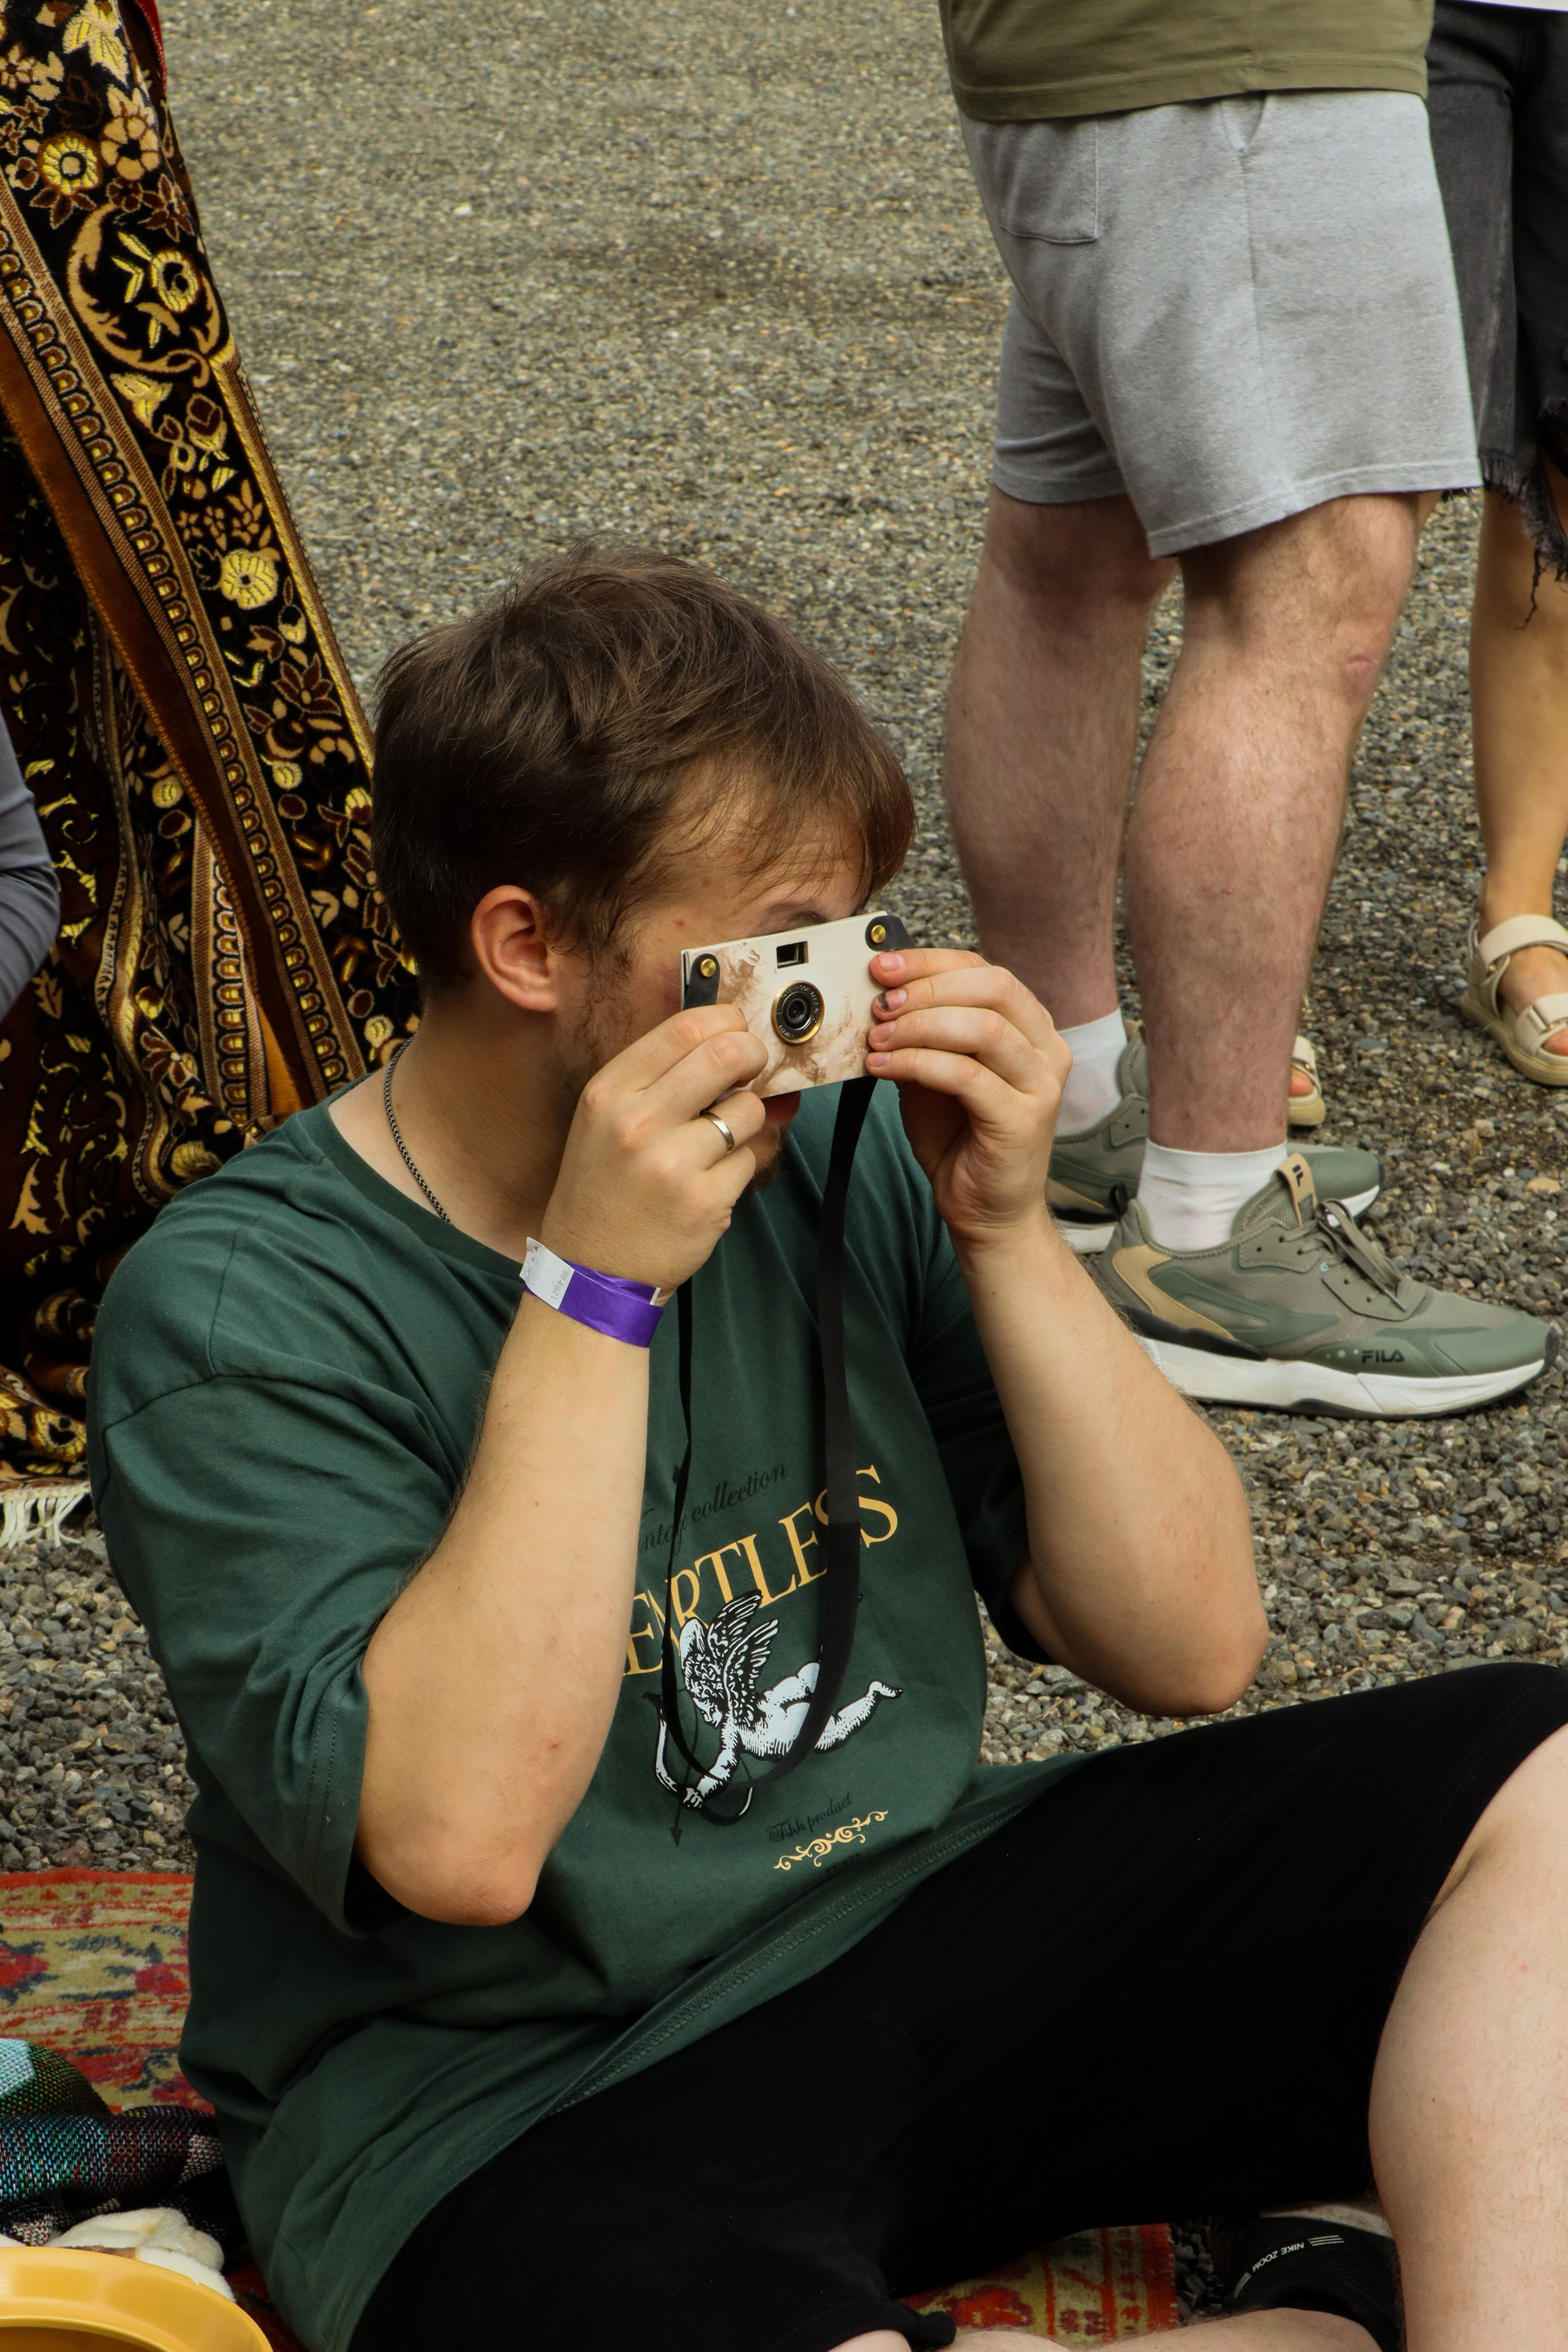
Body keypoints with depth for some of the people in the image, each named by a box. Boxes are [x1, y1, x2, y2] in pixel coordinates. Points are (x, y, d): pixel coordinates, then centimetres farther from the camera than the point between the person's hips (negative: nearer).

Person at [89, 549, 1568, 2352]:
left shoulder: (839, 1158, 1)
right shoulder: (232, 1313, -13)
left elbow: (1188, 1647, 3)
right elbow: (458, 1841, -26)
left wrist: (1006, 1231, -10)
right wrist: (595, 1288, -25)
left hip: (935, 1934, 6)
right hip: (517, 2120, -5)